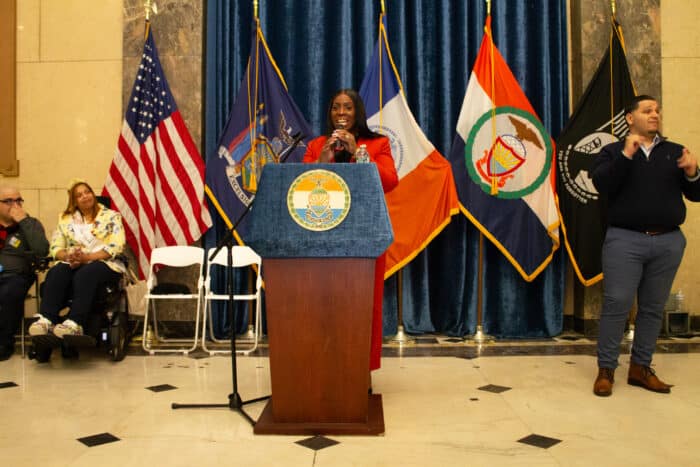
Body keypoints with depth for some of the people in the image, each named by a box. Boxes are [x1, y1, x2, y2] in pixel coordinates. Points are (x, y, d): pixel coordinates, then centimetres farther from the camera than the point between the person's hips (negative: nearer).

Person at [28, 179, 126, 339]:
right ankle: (46, 320, -43)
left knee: (85, 274, -37)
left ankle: (74, 323, -49)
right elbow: (55, 247, 8)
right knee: (56, 272, -30)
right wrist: (68, 256, -16)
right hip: (73, 263, 3)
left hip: (105, 263, -3)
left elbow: (115, 247, -8)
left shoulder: (111, 216, 5)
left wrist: (87, 257, -20)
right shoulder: (66, 219, 17)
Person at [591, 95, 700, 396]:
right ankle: (606, 370, 4)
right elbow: (602, 185, -11)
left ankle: (640, 368, 18)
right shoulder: (613, 151, 6)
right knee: (616, 305, -4)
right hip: (625, 239, -3)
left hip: (669, 241, 3)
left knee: (653, 307, 7)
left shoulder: (676, 152, 13)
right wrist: (626, 154, -18)